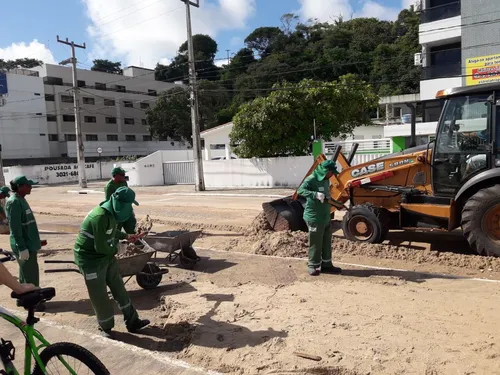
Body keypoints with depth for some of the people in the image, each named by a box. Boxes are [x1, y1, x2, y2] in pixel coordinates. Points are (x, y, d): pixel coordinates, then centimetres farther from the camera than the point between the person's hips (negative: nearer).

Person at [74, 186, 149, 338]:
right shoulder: (100, 217, -31)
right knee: (99, 296, 4)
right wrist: (115, 249, -11)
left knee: (119, 288, 12)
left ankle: (132, 321, 22)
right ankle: (105, 327, 25)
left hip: (107, 256, 9)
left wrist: (126, 236, 12)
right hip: (91, 258, -9)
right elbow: (101, 247, -29)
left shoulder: (111, 213, 0)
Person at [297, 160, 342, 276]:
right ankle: (313, 266, 12)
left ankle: (326, 264, 25)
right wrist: (315, 194, -41)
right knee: (315, 243, -1)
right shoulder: (311, 179, -16)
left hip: (326, 217, 9)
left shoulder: (326, 180, 11)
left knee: (327, 242, 14)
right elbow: (301, 190, -30)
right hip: (314, 217, -9)